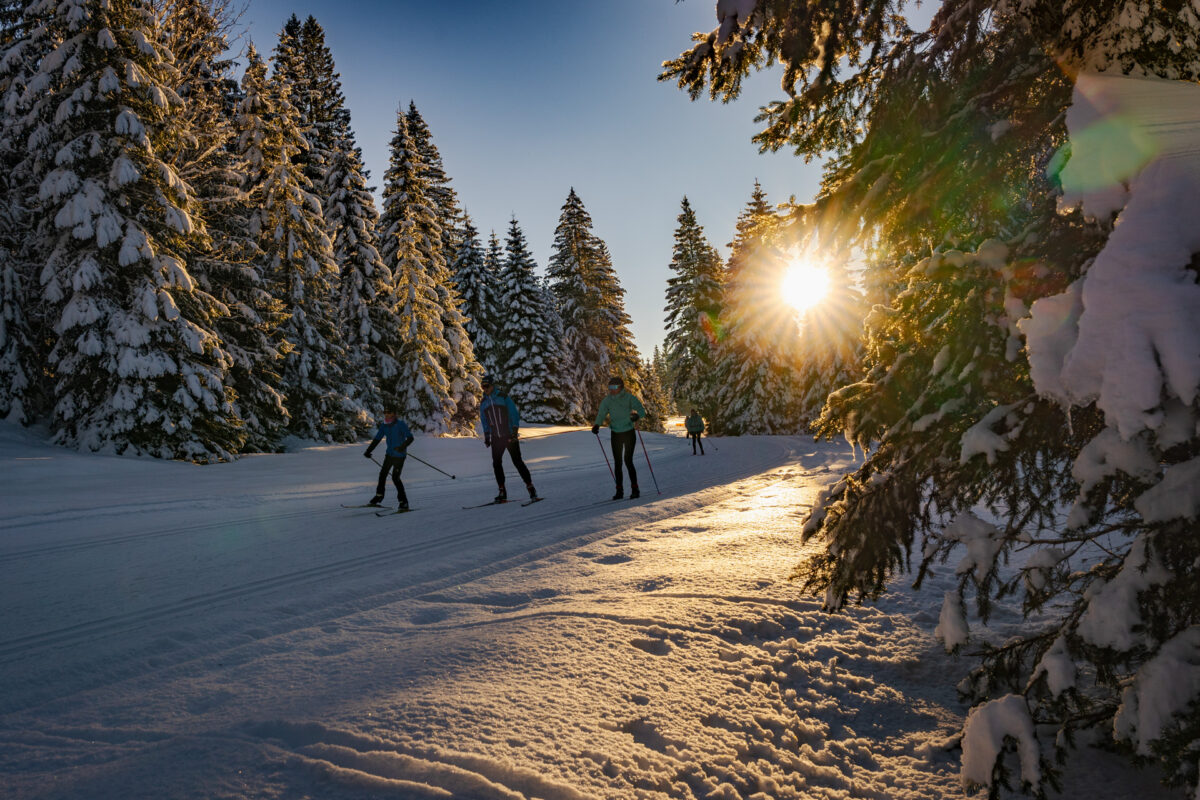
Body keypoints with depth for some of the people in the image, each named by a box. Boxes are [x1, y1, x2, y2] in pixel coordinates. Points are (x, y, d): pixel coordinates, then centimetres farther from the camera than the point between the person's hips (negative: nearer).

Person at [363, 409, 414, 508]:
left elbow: (410, 438, -21)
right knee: (382, 474, 13)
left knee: (395, 478, -11)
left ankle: (404, 502, -1)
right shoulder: (384, 426, 4)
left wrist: (403, 446, -38)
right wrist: (368, 451, 3)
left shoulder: (400, 424, -15)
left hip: (399, 455, -7)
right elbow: (377, 439, 12)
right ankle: (379, 496, 33)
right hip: (389, 454, 7)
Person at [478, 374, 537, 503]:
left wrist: (515, 430, -13)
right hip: (496, 438, 4)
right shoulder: (483, 403, 10)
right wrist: (486, 436, 11)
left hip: (510, 436, -4)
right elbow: (484, 421, 18)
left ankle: (531, 488, 2)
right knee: (496, 463, -3)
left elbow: (514, 414, -5)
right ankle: (502, 492, 4)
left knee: (517, 462, -6)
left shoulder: (504, 398, -4)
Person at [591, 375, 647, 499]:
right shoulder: (607, 400, -2)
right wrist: (596, 425, -21)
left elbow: (641, 410, -18)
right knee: (617, 462, 4)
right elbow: (602, 414, -2)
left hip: (629, 433, -4)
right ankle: (619, 490, 12)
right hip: (615, 434, 4)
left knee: (628, 461, -11)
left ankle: (635, 489, 1)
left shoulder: (629, 398, -12)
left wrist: (636, 415, -41)